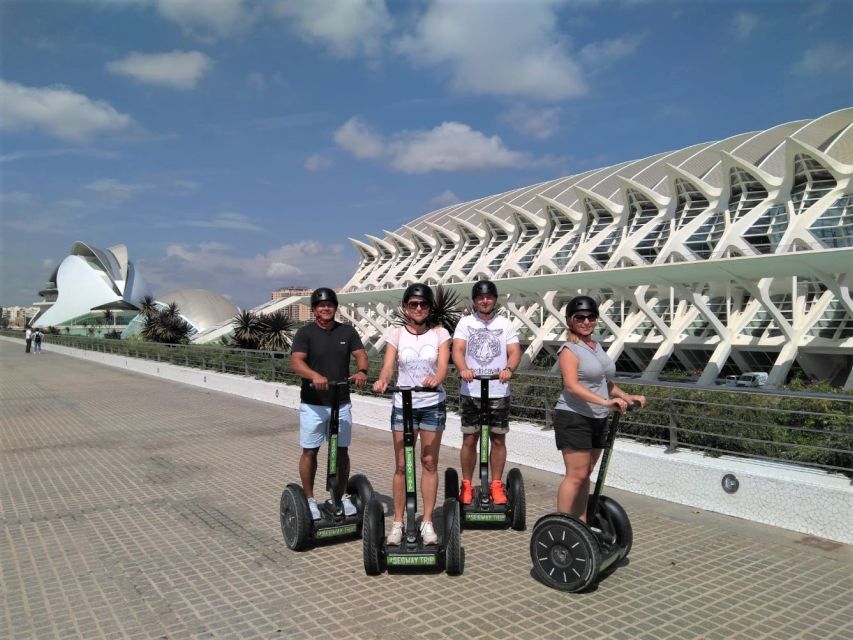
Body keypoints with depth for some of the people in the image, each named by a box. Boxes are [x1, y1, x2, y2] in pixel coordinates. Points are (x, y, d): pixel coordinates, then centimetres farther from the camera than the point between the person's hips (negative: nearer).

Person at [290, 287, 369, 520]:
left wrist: (362, 371, -28)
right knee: (310, 451, 5)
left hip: (341, 403, 3)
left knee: (342, 450, 10)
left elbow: (360, 354, -5)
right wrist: (314, 375, -38)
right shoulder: (305, 333, -4)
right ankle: (309, 499, 19)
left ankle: (342, 496, 25)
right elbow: (296, 362, -17)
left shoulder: (347, 332, 6)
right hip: (312, 404, -2)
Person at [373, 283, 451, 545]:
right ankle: (398, 522, 15)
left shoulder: (439, 333, -1)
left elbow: (443, 365, -15)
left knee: (429, 463, 6)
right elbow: (388, 365, -11)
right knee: (401, 465, 4)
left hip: (433, 404, 0)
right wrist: (382, 381, -34)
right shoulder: (396, 333, 1)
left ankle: (427, 521, 17)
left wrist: (435, 379, -38)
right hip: (403, 405, 0)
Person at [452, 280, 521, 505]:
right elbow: (457, 350, -9)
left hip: (498, 392, 1)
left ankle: (496, 485, 20)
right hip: (470, 392, -1)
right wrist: (463, 369, -30)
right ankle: (466, 485, 18)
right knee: (469, 439, 5)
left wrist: (508, 369, -26)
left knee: (498, 439, 7)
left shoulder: (505, 324, 6)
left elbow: (515, 352, -4)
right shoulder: (465, 323, 4)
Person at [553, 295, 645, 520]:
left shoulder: (597, 346, 15)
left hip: (598, 419, 8)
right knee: (576, 475, -8)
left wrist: (626, 397, 9)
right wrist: (605, 402, -34)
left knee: (585, 475, 13)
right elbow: (571, 386, -25)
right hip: (574, 419, -8)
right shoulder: (569, 349, -11)